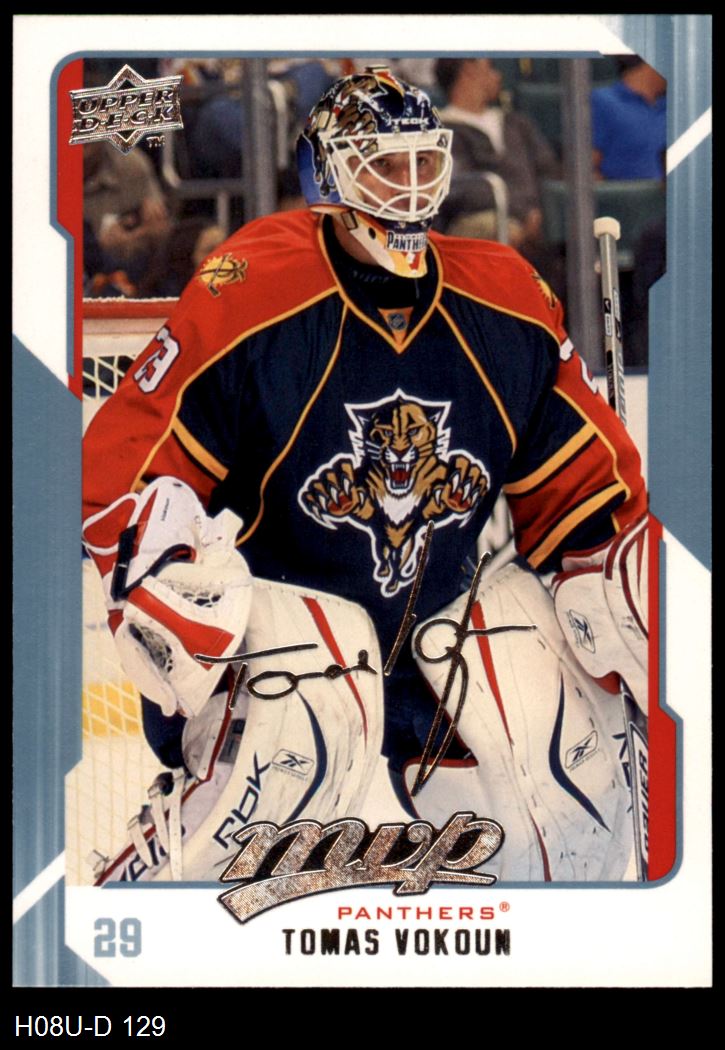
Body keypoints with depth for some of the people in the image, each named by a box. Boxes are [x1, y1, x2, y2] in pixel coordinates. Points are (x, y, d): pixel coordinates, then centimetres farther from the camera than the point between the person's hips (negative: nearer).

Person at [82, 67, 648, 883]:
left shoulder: (508, 306, -5)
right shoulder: (249, 297, -19)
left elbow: (580, 476, 6)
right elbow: (127, 467, -16)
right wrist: (175, 615, -26)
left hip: (454, 593, 5)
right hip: (285, 584, -5)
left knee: (574, 750, -9)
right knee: (310, 746, -32)